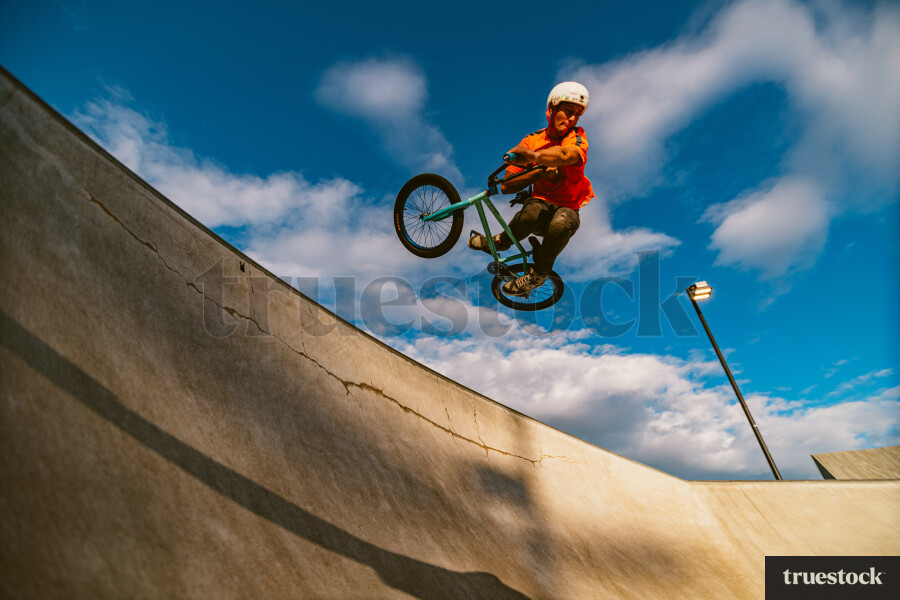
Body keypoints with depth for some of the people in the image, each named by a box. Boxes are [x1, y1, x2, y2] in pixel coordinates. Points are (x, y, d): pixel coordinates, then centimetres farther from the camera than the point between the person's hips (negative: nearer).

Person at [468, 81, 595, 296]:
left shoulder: (577, 137, -6)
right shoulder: (532, 140, 0)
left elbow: (568, 155, -35)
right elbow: (506, 186, -5)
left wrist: (533, 156, -52)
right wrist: (539, 172, -19)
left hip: (567, 208, -1)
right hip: (540, 203, 1)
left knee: (563, 222, -39)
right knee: (532, 211, -38)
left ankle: (538, 274, -14)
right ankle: (502, 241, -4)